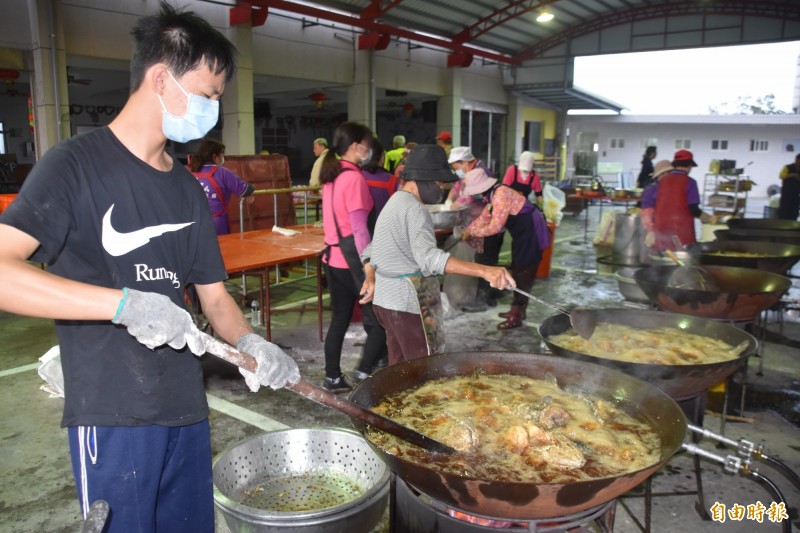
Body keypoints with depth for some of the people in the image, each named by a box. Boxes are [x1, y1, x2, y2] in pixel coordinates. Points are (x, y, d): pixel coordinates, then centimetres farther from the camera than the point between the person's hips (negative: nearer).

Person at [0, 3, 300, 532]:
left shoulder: (188, 189, 11)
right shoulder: (77, 164, -9)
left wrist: (249, 342, -8)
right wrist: (124, 303, -30)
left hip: (187, 408, 7)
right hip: (112, 415, -6)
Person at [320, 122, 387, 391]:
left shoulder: (331, 176, 11)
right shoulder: (354, 178, -15)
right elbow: (359, 228, -19)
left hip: (334, 256, 9)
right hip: (353, 257, -9)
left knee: (339, 319, 15)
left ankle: (333, 377, 22)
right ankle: (365, 372, 1)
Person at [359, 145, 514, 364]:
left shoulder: (393, 204, 17)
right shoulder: (414, 209, -17)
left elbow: (371, 249, 23)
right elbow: (428, 256, -33)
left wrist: (371, 279, 9)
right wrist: (483, 270, -40)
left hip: (386, 299, 10)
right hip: (409, 304, -10)